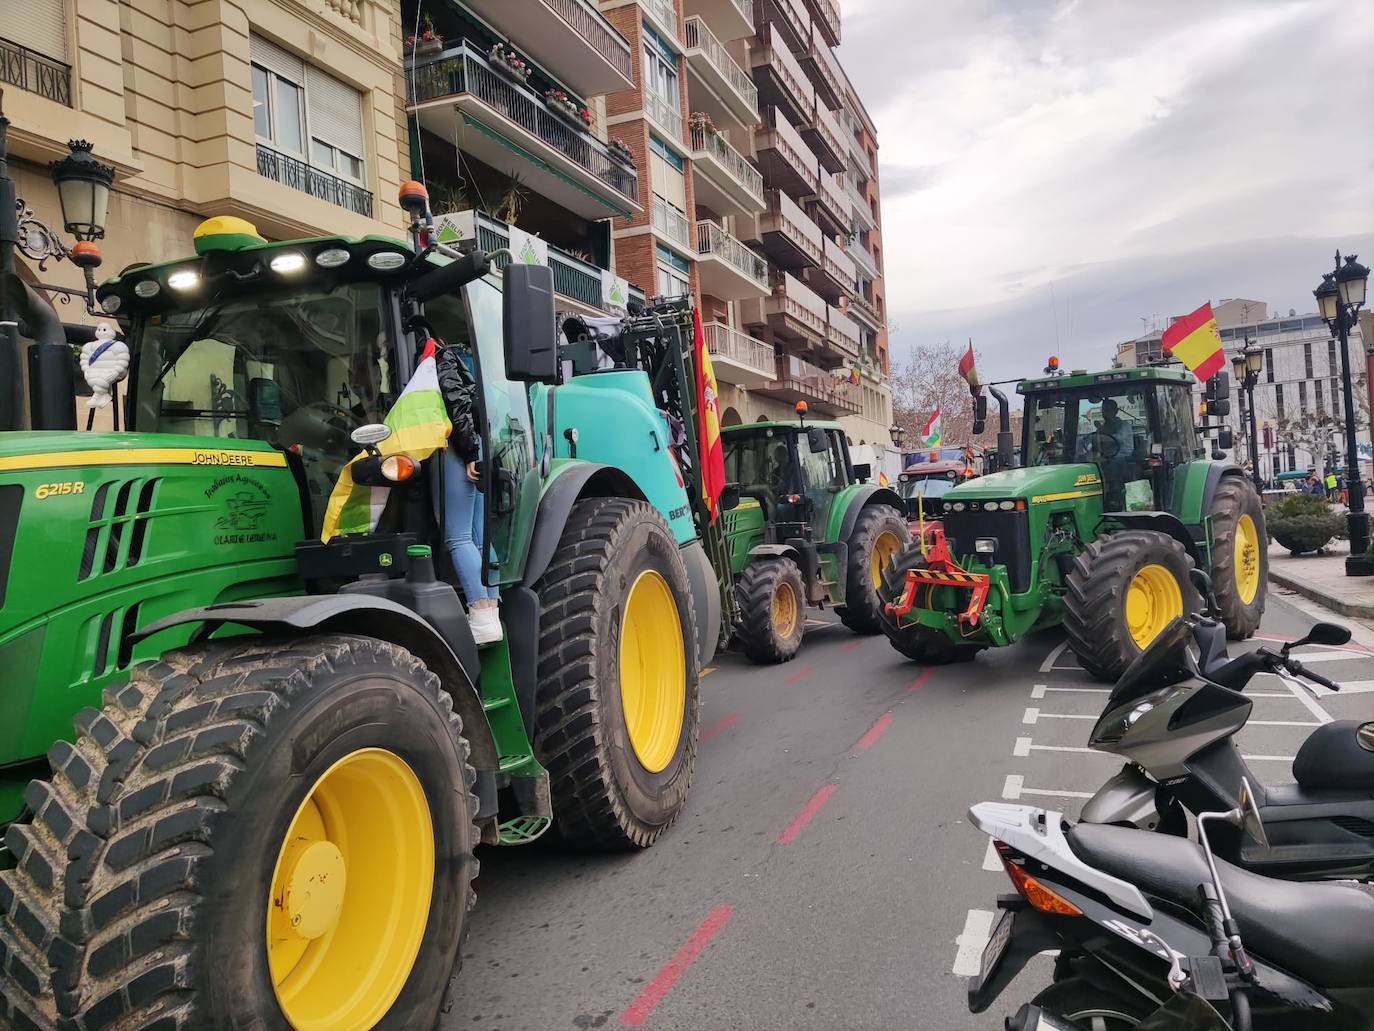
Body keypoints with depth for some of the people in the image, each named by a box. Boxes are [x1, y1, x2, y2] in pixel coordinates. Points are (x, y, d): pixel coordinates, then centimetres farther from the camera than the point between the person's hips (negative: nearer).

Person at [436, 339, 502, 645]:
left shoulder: (441, 359, -3)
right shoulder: (461, 356, 23)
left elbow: (458, 404, -13)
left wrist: (469, 454, -15)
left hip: (461, 450, -9)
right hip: (481, 449, 9)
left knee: (457, 537, -9)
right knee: (481, 537, 6)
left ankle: (482, 619, -14)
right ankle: (490, 616, 6)